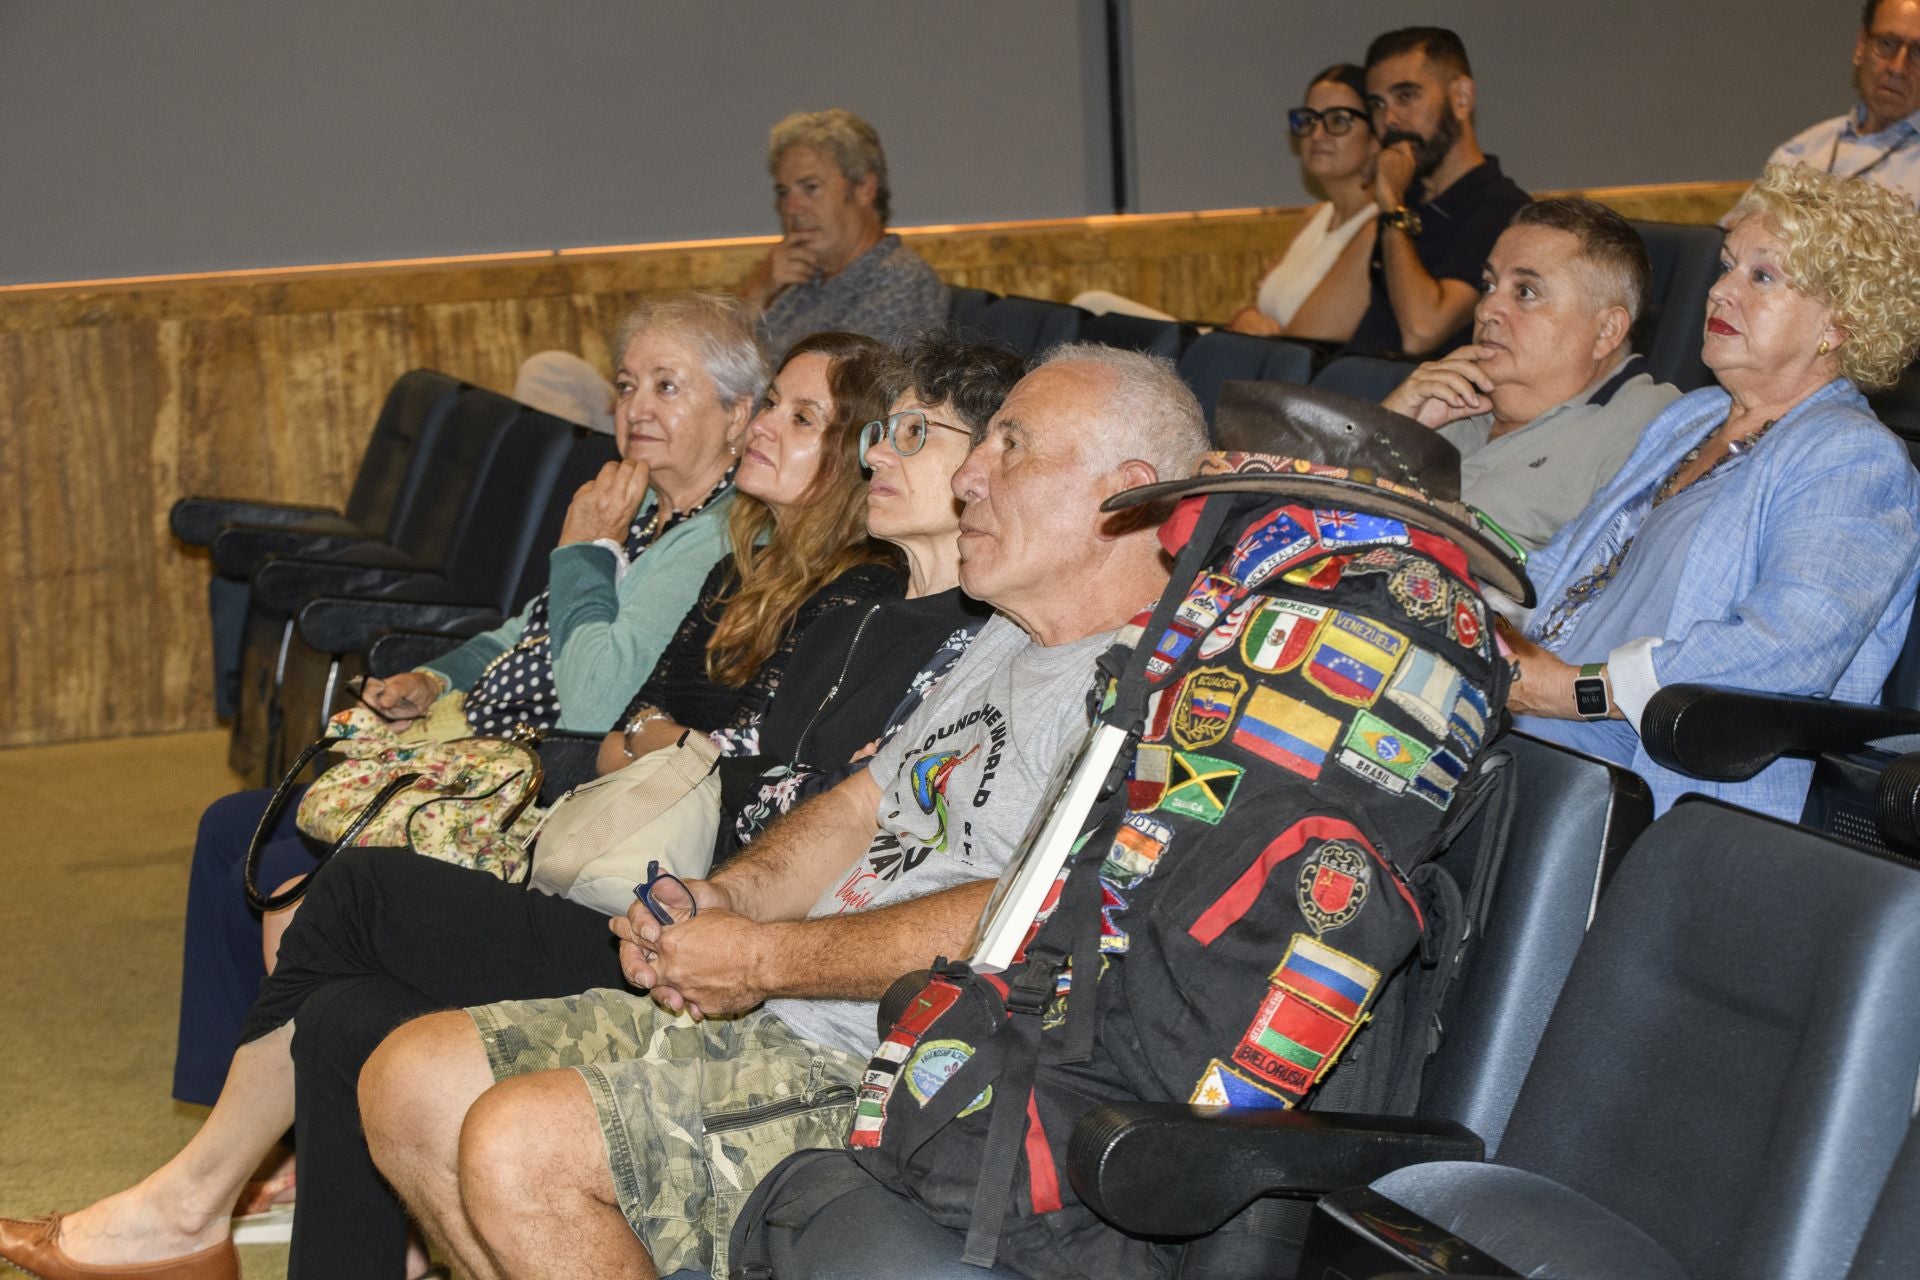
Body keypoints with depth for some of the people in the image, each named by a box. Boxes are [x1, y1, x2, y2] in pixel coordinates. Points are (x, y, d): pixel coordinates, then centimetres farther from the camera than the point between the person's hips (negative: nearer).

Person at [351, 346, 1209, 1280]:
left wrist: (766, 958, -16)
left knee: (518, 1144, -24)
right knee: (410, 1083, 4)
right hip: (774, 1027, 11)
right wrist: (724, 897, 3)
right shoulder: (1005, 644, 21)